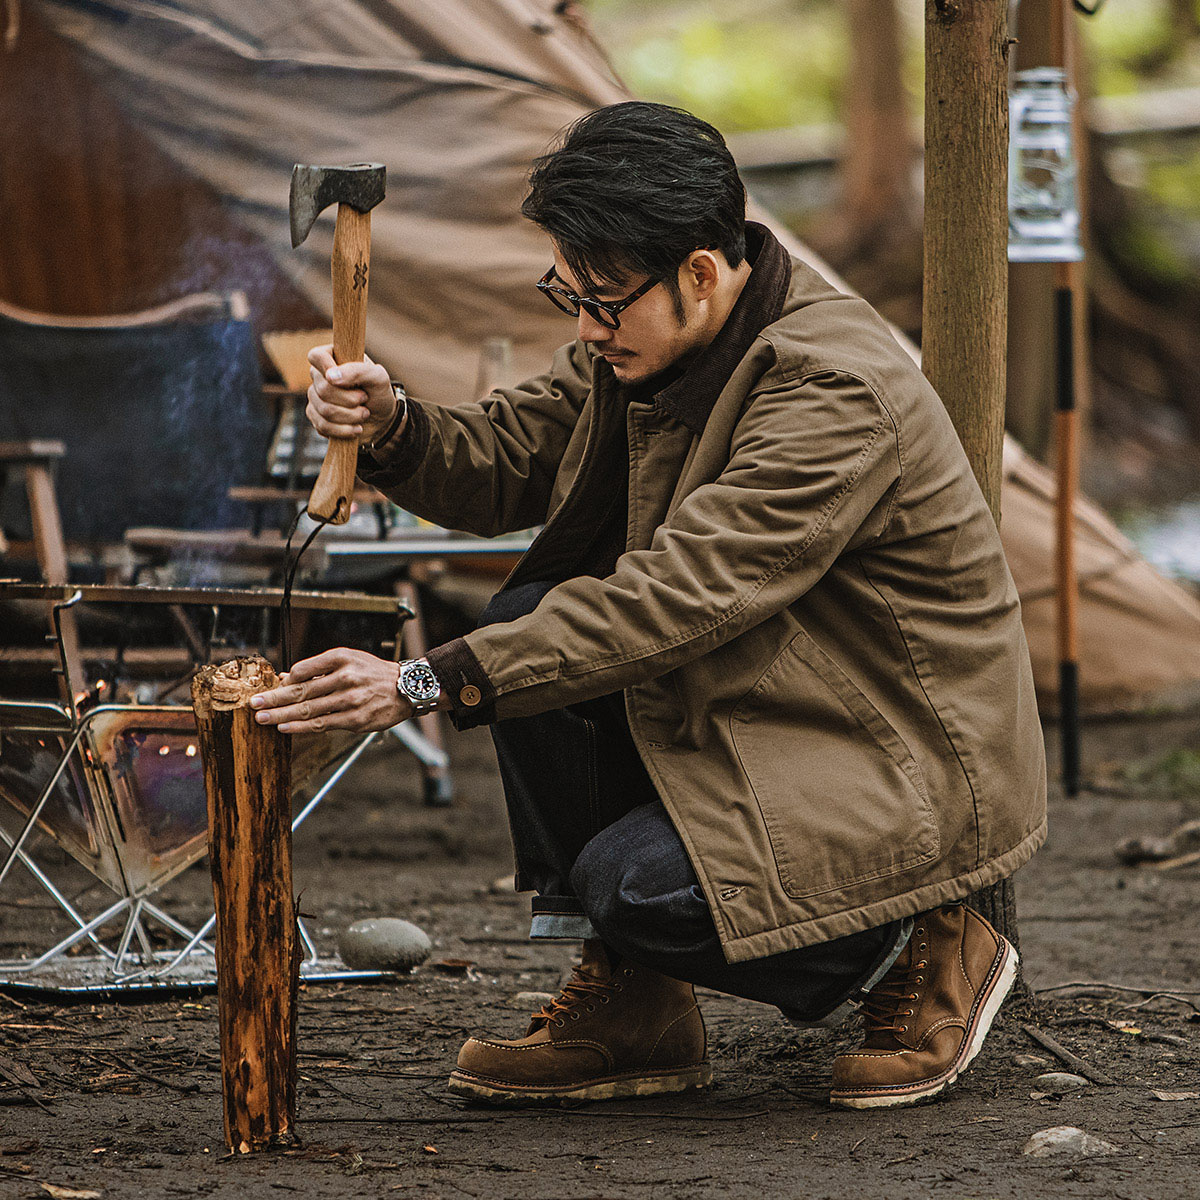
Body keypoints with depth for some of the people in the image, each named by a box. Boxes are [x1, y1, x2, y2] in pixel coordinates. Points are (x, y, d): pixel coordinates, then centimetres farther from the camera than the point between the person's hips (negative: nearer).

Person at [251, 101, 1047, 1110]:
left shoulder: (834, 391, -28)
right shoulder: (643, 334, -1)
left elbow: (674, 599, -34)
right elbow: (504, 465, 6)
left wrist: (427, 686, -37)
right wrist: (393, 429, -19)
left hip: (908, 762, -9)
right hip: (757, 706, 9)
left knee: (637, 883, -27)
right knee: (530, 620, -9)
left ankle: (926, 955, 1)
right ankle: (627, 1003, 0)